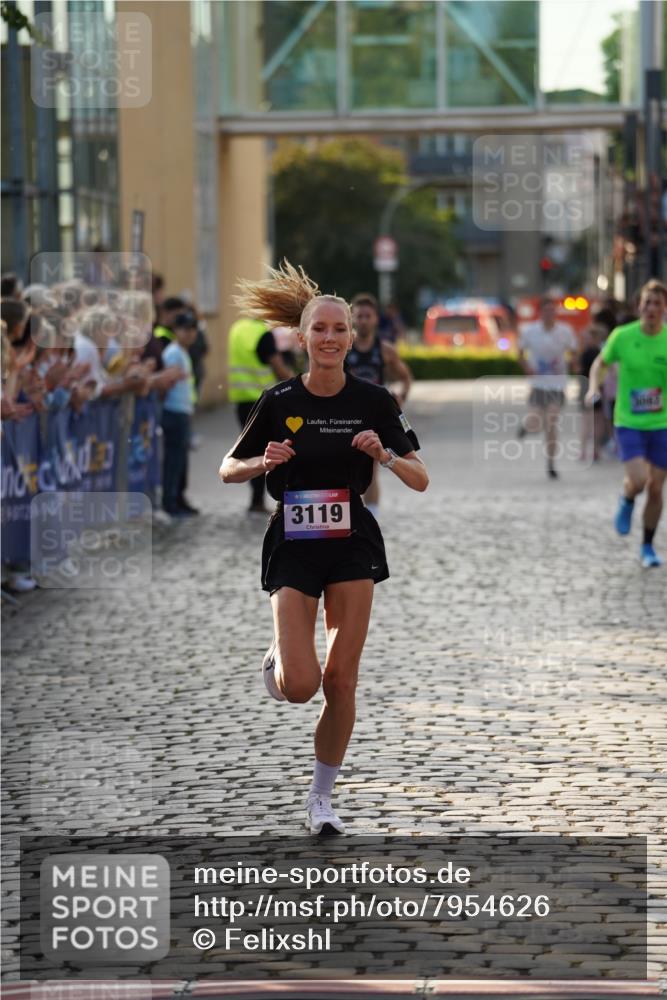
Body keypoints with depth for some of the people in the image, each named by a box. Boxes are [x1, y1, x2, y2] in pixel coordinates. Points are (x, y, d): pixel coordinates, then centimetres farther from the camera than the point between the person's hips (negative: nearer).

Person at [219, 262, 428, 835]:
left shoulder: (373, 401, -3)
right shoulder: (279, 402, -5)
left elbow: (420, 481, 0)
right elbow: (228, 470, 6)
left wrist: (384, 455, -19)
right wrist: (263, 463, -15)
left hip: (352, 544, 1)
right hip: (294, 546, -1)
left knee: (340, 682, -1)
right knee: (300, 686, -12)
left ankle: (322, 798, 15)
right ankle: (279, 657, 26)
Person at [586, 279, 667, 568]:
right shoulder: (622, 336, -8)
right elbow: (601, 363, 9)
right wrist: (594, 387, -9)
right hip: (628, 422, -2)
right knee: (638, 480, -20)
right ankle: (627, 501, 18)